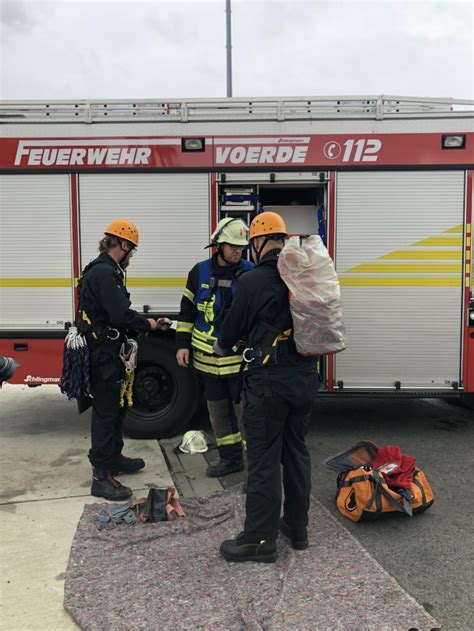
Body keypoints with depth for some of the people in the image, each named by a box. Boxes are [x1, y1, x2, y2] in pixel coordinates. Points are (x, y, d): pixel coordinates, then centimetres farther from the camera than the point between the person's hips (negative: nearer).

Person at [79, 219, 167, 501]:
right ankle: (101, 476, 3)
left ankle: (113, 457, 36)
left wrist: (146, 323, 8)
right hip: (104, 354, -11)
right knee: (106, 411, -5)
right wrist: (148, 324, -9)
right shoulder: (105, 273, -19)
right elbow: (121, 316, -25)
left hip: (105, 352, 11)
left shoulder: (102, 270, 16)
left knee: (115, 405, 21)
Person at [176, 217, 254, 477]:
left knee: (245, 409, 1)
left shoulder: (250, 272, -4)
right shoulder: (200, 272, 2)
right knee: (218, 408, 13)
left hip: (241, 357, -3)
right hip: (208, 357, 3)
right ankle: (230, 458, 29)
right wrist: (183, 344, 4)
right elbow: (187, 310, 8)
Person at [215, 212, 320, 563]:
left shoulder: (253, 281, -11)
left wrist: (221, 346, 22)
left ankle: (260, 540, 12)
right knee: (296, 451, 17)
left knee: (264, 459, 2)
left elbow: (235, 325, 1)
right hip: (305, 375, 7)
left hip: (269, 379, -6)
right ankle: (297, 528, 30)